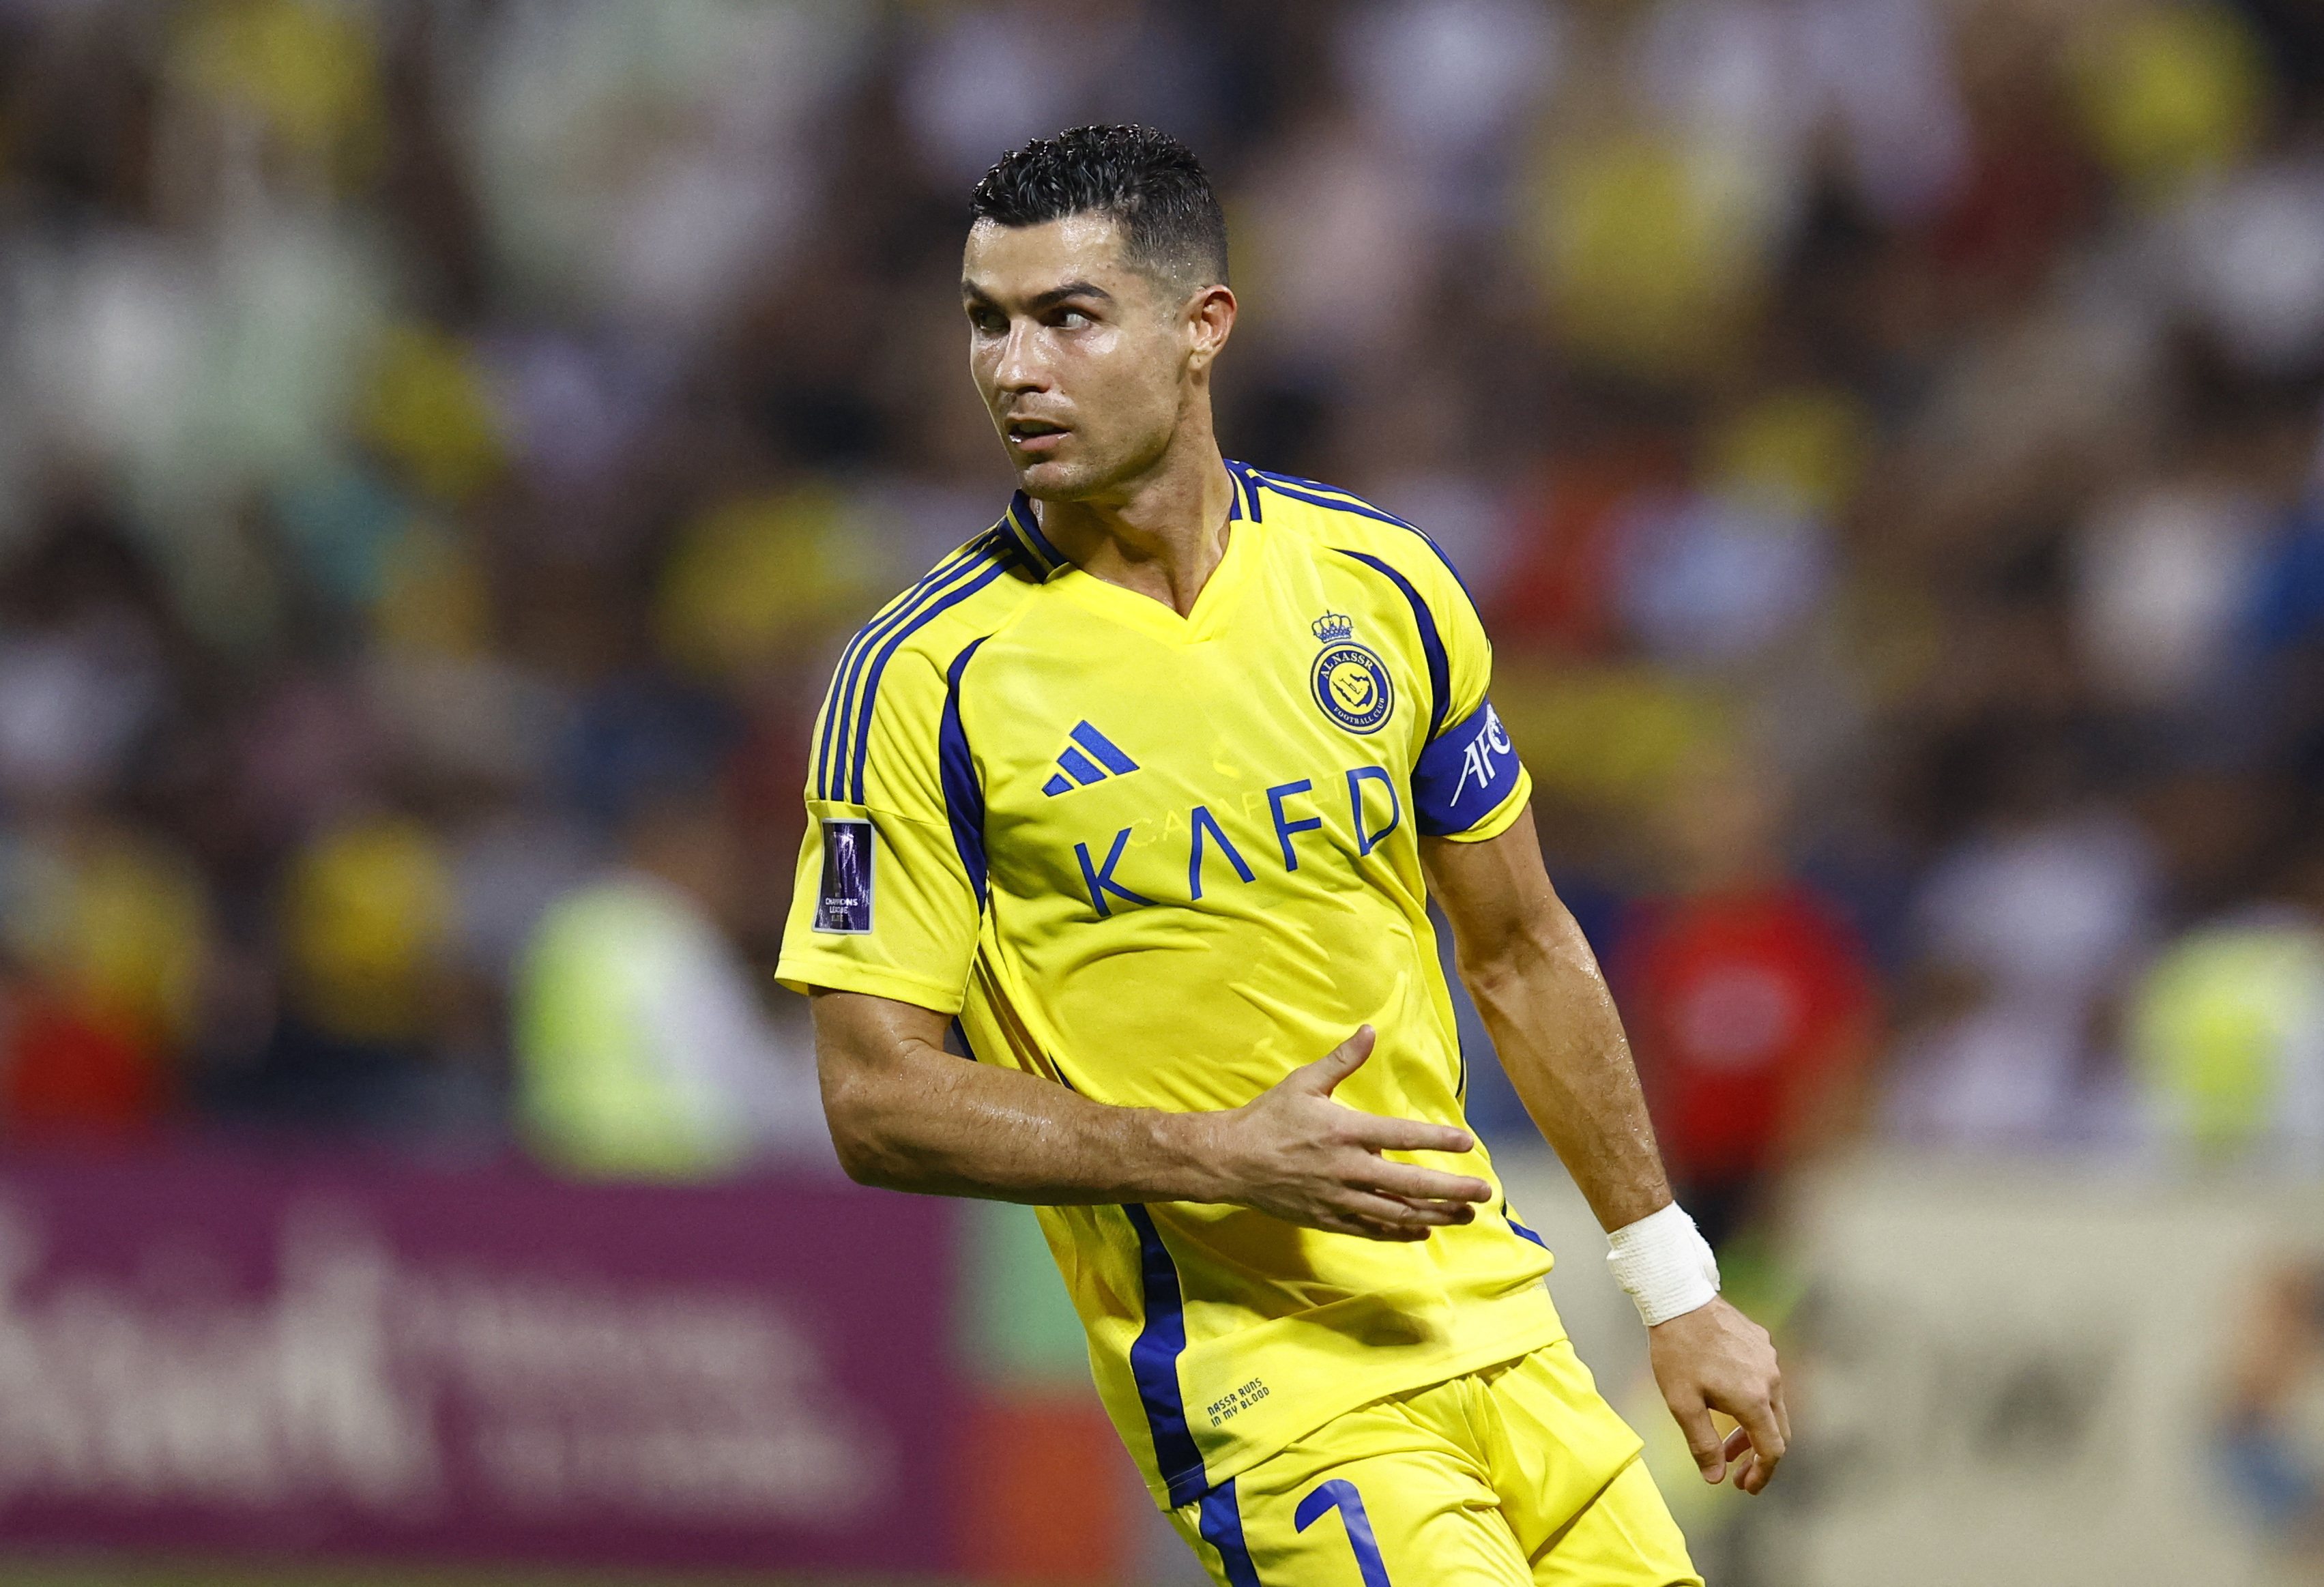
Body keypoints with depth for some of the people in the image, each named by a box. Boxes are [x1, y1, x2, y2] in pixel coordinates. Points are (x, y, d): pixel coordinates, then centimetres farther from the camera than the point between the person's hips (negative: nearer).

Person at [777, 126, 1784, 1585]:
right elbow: (878, 1098, -8)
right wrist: (1222, 1158, -18)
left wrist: (1678, 1294, 16)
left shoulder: (1382, 585, 5)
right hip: (1260, 1390, -5)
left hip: (1491, 1312, 5)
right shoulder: (924, 682, -8)